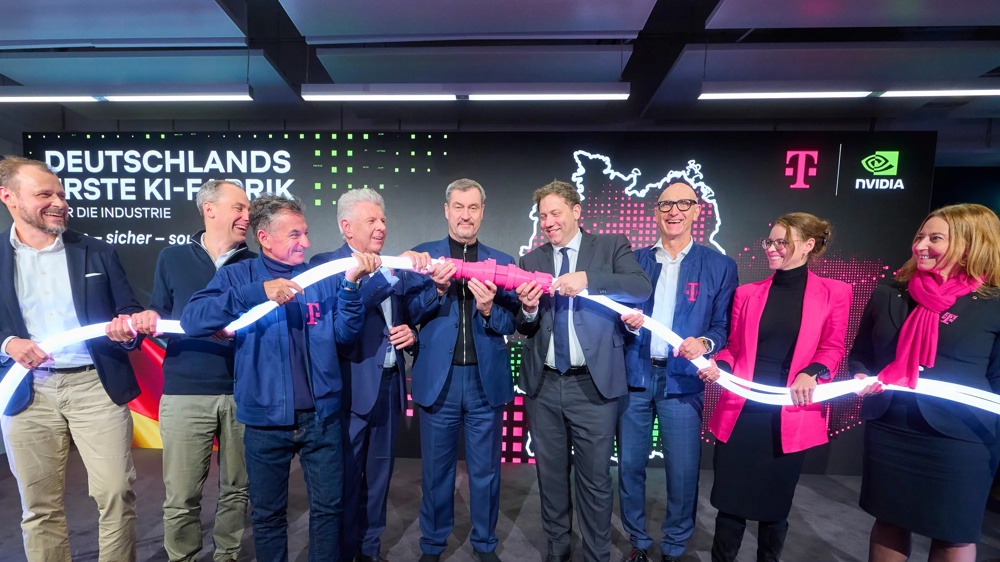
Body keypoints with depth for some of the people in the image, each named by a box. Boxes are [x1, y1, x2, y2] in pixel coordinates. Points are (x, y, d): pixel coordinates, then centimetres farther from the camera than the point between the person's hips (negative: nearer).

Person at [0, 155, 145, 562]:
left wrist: (127, 330, -14)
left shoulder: (98, 252, 7)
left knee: (117, 494, 0)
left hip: (96, 385, 0)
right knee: (39, 506, 12)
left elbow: (129, 313, 8)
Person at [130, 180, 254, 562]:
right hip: (184, 393, 0)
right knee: (181, 496, 6)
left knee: (237, 487, 11)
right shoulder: (172, 259, 8)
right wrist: (146, 321, -11)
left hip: (242, 393, 1)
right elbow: (157, 320, 11)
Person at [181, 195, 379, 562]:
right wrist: (258, 292, -25)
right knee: (267, 514, 17)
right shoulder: (238, 276, -2)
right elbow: (192, 320, -16)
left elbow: (345, 335, -6)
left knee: (328, 506, 13)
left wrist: (351, 285, -19)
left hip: (321, 416, 1)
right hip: (265, 420, -1)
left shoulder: (322, 278, 1)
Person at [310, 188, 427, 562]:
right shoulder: (325, 264, -7)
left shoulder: (394, 270, 11)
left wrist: (411, 334, -5)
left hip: (389, 384, 6)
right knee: (347, 477, 8)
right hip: (352, 387, -6)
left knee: (378, 473, 18)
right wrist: (392, 272, -33)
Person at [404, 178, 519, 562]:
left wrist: (488, 309, -20)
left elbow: (511, 323, 0)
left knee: (485, 470, 15)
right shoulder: (424, 255, 2)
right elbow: (410, 312, -6)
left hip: (487, 380, 1)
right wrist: (438, 287, -22)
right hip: (439, 379, 0)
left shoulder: (502, 262, 5)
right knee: (436, 469, 15)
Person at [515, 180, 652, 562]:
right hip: (543, 386, 4)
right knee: (550, 475, 17)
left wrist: (587, 279, -28)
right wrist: (528, 309, -15)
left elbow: (642, 288, -17)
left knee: (595, 479, 9)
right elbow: (524, 329, 7)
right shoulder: (531, 261, 8)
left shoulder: (612, 246, 0)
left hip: (594, 384, -3)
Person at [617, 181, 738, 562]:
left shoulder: (720, 266, 2)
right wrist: (627, 320, -13)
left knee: (683, 470, 7)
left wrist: (704, 343, -19)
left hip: (682, 381, -1)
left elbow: (724, 328, 1)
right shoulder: (634, 260, 7)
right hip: (634, 377, 2)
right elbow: (619, 313, 9)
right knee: (629, 465, 11)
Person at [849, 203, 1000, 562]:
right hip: (888, 432, 3)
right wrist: (861, 377, -7)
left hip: (958, 440, -3)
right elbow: (860, 354, 12)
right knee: (889, 521, 18)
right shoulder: (888, 295, 4)